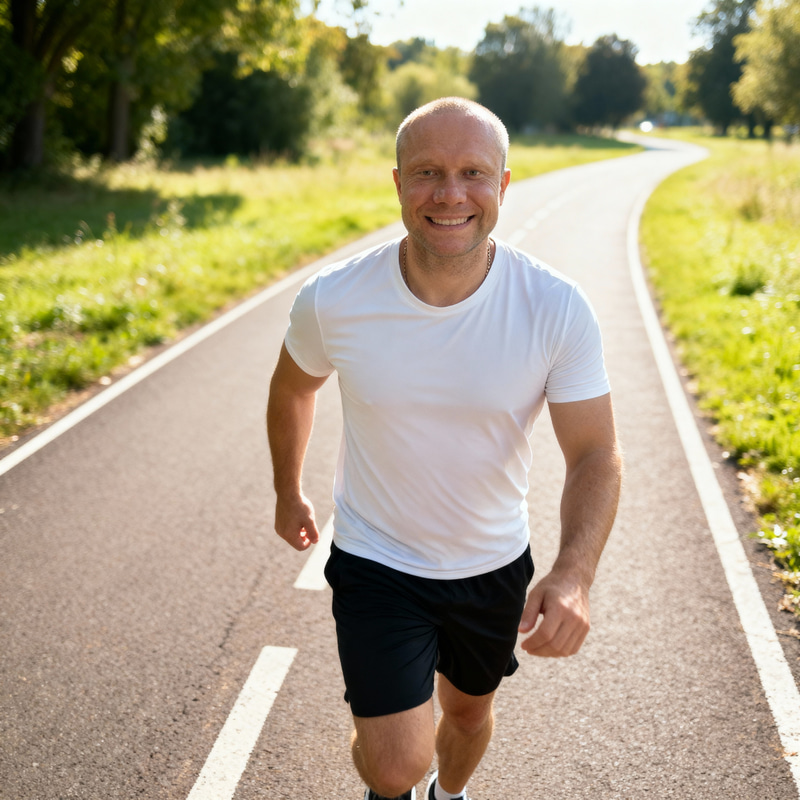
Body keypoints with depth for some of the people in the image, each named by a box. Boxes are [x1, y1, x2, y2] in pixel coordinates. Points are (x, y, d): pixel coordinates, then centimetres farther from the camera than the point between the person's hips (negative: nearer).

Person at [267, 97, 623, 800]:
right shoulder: (333, 301, -20)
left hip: (494, 564, 2)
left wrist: (573, 574, -37)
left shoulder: (558, 309, -22)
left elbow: (596, 455, -19)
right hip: (376, 560, -1)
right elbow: (293, 387, 1)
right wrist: (288, 493, 14)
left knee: (470, 711, 25)